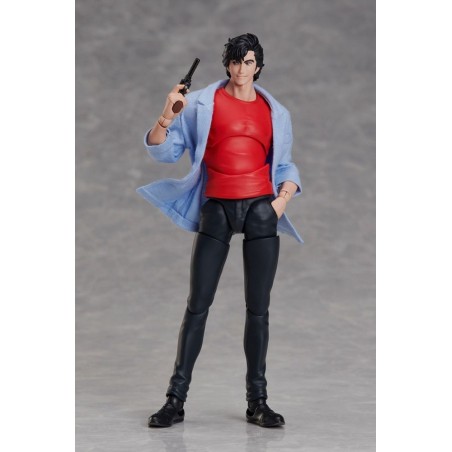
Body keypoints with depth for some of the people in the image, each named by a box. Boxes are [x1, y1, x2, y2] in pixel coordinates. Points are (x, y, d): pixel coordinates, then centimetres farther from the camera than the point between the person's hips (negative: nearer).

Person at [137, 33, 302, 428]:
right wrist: (166, 118, -15)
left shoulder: (275, 113, 12)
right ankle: (176, 399, 2)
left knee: (258, 308, 2)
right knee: (198, 305, -3)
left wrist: (284, 198, 1)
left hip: (261, 210, 2)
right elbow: (164, 151, 4)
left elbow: (285, 164, 20)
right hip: (217, 210, -2)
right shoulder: (202, 104, 5)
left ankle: (257, 401, 7)